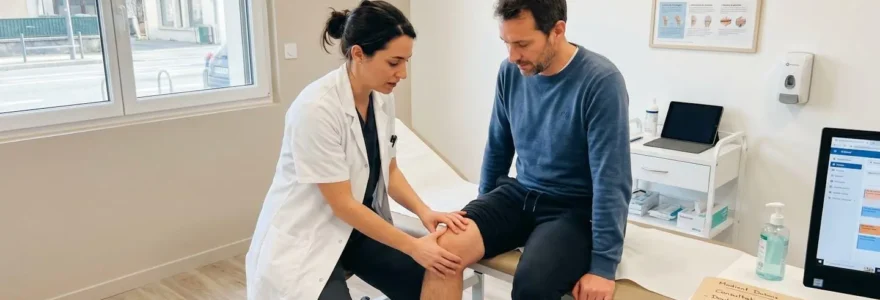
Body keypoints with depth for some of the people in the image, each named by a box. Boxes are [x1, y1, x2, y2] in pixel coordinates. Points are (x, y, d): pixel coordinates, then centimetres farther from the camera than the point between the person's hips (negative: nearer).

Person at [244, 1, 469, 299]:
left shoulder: (383, 99, -4)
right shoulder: (317, 107, -26)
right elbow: (341, 204, -23)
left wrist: (424, 211, -11)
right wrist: (412, 246, -23)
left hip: (361, 227, 6)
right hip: (305, 239, -6)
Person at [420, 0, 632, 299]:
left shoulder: (600, 81, -19)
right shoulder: (511, 72, -2)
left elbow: (611, 180, -19)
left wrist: (603, 265, -20)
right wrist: (485, 211, 18)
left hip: (574, 208, -4)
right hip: (519, 194, 5)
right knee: (444, 247, -22)